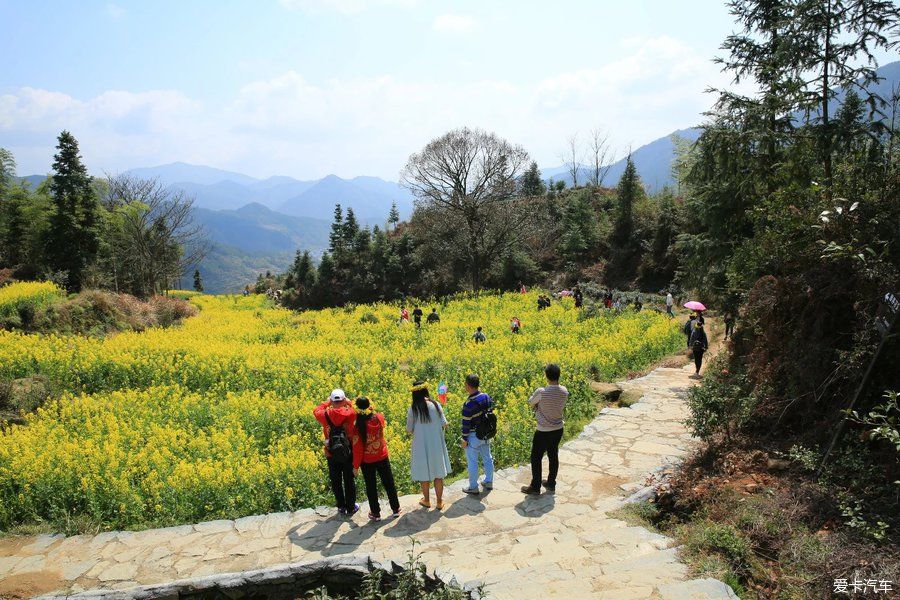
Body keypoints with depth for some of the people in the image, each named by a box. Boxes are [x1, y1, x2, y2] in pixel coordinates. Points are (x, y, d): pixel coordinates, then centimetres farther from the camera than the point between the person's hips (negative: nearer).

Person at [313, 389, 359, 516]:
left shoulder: (325, 416, -17)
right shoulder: (350, 414, -19)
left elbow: (316, 411, 8)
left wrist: (327, 402, 18)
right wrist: (349, 403, 13)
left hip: (332, 454, 1)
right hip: (348, 453, 0)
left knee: (336, 481, 18)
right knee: (349, 480, 16)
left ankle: (341, 507, 32)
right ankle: (351, 508, 28)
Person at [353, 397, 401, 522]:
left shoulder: (358, 426, -23)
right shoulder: (380, 418, -14)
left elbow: (357, 448, -17)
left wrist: (356, 465, -4)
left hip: (367, 461, -3)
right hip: (382, 458, 3)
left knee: (371, 487, 15)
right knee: (389, 483, 18)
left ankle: (375, 513, 26)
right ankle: (396, 508, 31)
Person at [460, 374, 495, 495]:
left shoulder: (469, 404, -25)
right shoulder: (487, 397, -4)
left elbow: (466, 423, -19)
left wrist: (464, 439, -8)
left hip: (473, 436, -7)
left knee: (472, 462, 7)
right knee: (487, 458, 20)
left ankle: (473, 487, 17)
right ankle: (489, 482, 34)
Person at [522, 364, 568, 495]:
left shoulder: (541, 392, -27)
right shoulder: (564, 391, -9)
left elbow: (530, 403, -9)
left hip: (543, 432, -6)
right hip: (558, 430, 6)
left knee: (536, 458, 11)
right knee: (553, 456, 21)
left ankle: (535, 487, 21)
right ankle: (551, 484, 36)